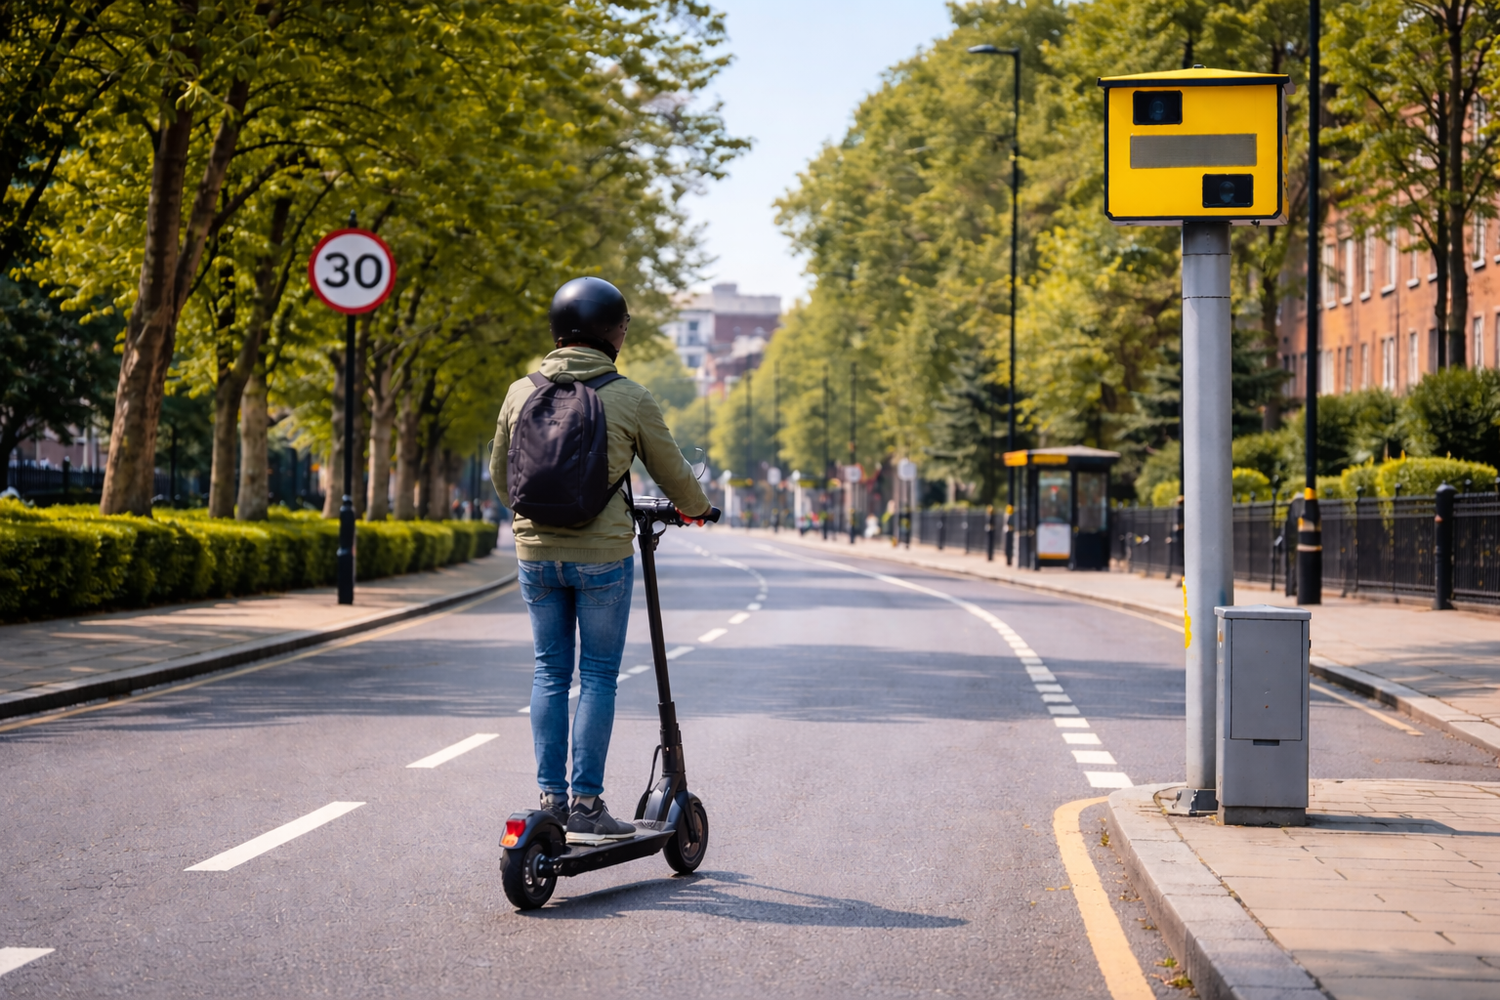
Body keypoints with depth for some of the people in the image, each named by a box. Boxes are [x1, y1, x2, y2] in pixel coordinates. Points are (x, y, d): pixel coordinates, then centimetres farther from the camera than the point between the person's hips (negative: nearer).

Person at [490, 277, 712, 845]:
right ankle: (586, 806, 4)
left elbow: (500, 477, 14)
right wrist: (697, 509, 26)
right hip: (603, 555, -3)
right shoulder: (629, 398, -7)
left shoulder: (521, 393, 3)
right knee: (598, 675, 4)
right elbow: (672, 474, 4)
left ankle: (551, 798, 14)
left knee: (550, 671, 12)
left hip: (536, 551, 4)